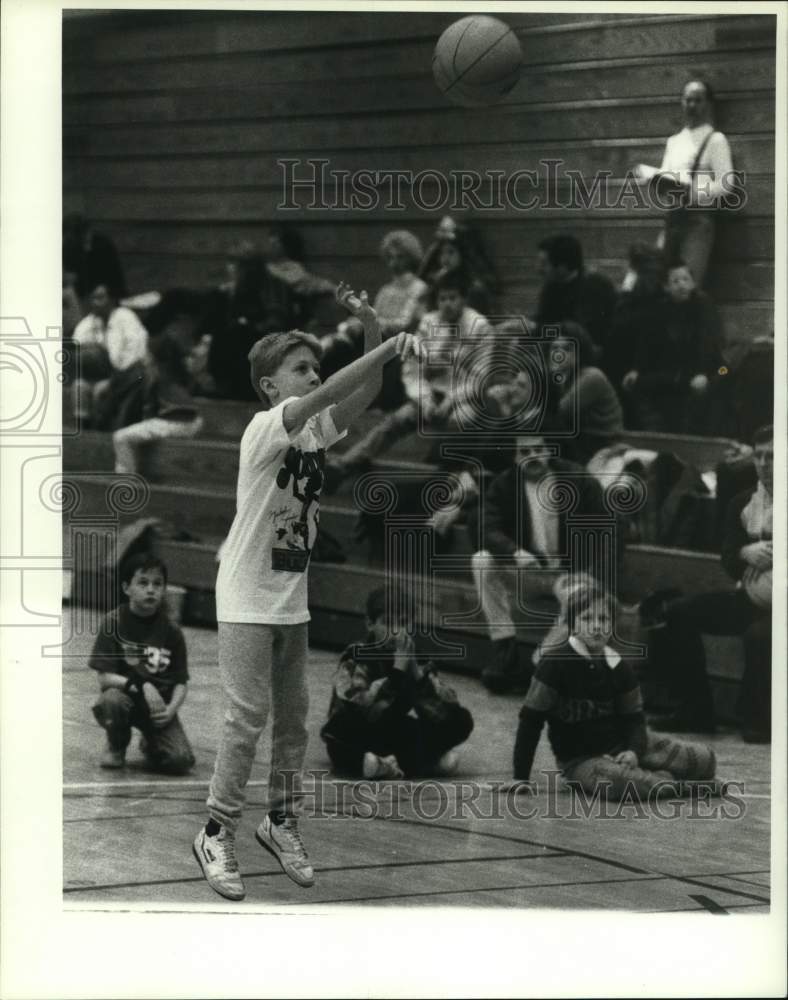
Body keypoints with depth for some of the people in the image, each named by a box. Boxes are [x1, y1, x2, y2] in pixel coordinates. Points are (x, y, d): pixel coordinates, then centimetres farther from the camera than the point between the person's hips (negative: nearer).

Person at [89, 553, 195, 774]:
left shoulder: (171, 631, -1)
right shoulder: (114, 622, -8)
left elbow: (181, 682, 1)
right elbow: (104, 678, -12)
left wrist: (171, 708, -19)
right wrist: (142, 686, -26)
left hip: (159, 702, 1)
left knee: (181, 761, -21)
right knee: (112, 701, -38)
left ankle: (150, 744, 18)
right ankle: (116, 747, -2)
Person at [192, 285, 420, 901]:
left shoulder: (317, 430, 5)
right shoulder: (266, 427, -16)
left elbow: (362, 394, -8)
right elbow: (327, 395, -32)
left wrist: (370, 327, -21)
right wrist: (390, 346, -39)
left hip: (293, 601, 7)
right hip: (248, 600, -7)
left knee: (293, 717, 13)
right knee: (248, 718, -9)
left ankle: (281, 822, 27)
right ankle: (218, 834, 1)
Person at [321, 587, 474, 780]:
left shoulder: (412, 659, -4)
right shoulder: (355, 659, -17)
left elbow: (450, 704, -14)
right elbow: (362, 707, -34)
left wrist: (416, 671, -25)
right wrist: (398, 670, -36)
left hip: (394, 738, 5)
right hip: (353, 744, -5)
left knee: (461, 720, -14)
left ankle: (398, 764, -20)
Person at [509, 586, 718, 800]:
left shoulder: (620, 668, 4)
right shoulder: (555, 663, -13)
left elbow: (634, 718, 10)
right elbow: (531, 720, -12)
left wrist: (634, 751, -13)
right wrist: (520, 779, -14)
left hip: (622, 745, 5)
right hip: (580, 759, -5)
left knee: (704, 758, -7)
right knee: (617, 782, -40)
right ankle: (672, 784, -12)